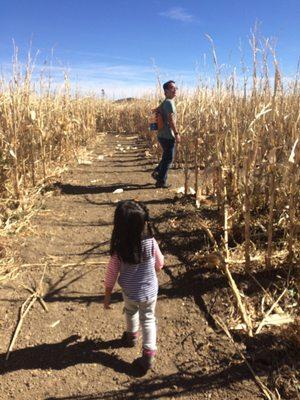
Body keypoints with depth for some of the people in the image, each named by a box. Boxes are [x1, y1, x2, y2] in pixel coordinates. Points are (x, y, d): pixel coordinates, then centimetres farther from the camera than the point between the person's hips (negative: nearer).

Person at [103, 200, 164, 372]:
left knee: (131, 313, 31)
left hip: (130, 292, 1)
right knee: (148, 319, 21)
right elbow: (160, 264, -7)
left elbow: (112, 273, -13)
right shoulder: (151, 243, -24)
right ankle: (149, 353, 20)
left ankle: (132, 336, 55)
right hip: (150, 291, -1)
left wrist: (108, 295, 1)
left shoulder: (119, 248, -25)